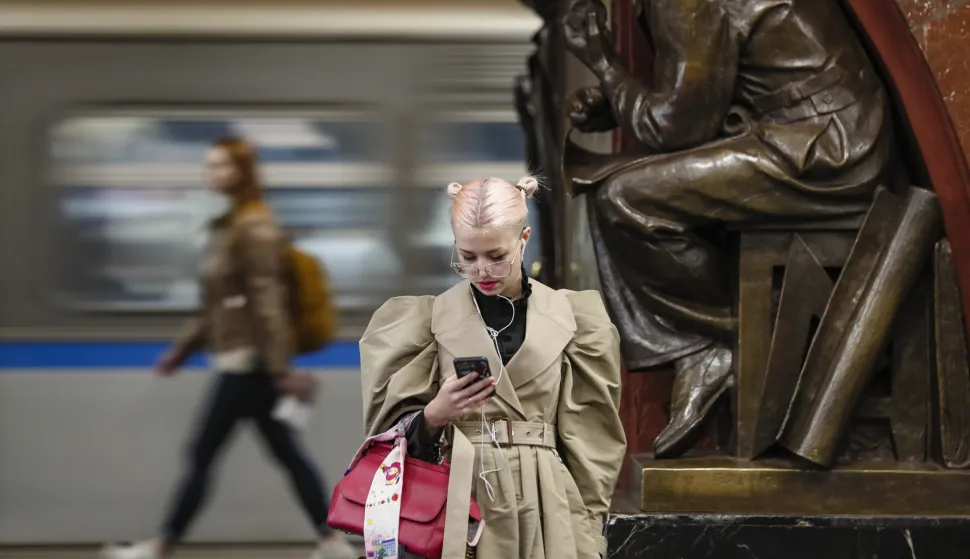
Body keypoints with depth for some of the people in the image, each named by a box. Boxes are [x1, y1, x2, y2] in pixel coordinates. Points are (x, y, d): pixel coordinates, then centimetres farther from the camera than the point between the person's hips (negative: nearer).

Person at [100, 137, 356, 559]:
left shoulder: (255, 229, -14)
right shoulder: (228, 227, 16)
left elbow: (268, 302, -20)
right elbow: (219, 305, 22)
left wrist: (281, 368, -24)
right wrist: (183, 349, 22)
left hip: (250, 361, -10)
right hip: (243, 360, 10)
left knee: (202, 455, -3)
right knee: (287, 454, 9)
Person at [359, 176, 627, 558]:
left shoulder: (568, 317, 6)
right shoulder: (432, 318, 4)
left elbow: (587, 440, 8)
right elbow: (398, 433, 5)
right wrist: (436, 415, -15)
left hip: (545, 508, 1)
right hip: (460, 505, 0)